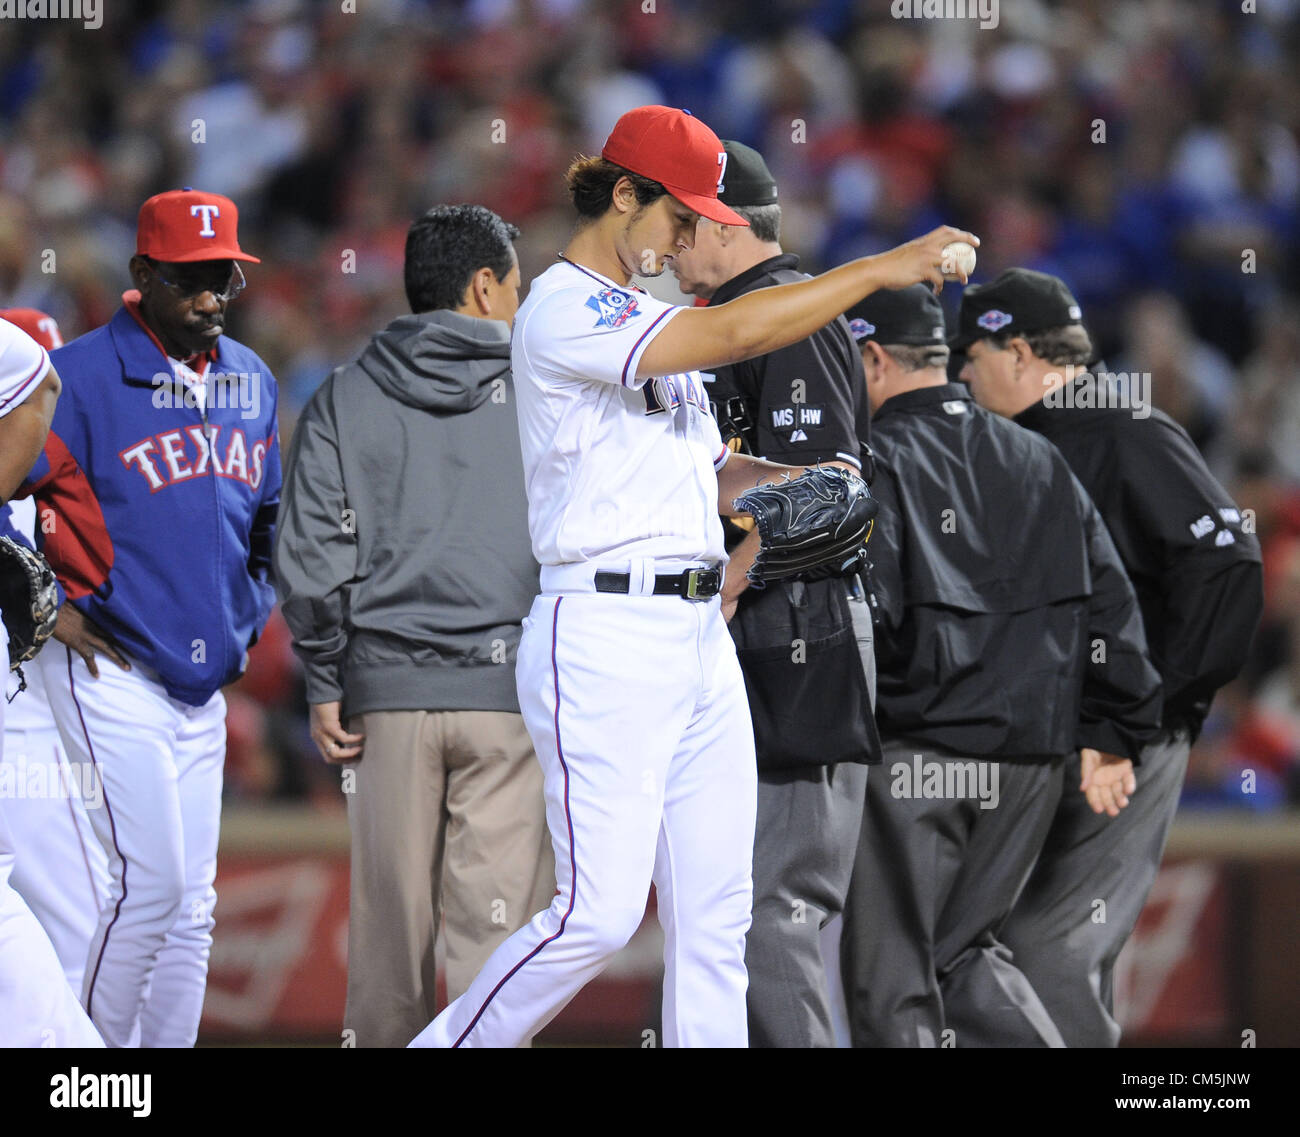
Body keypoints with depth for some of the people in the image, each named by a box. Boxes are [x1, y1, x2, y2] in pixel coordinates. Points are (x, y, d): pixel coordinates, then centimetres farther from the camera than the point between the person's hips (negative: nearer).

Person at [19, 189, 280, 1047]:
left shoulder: (250, 381, 12)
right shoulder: (83, 375, -11)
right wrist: (58, 609, -11)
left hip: (204, 684, 7)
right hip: (112, 670, -7)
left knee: (192, 904, 6)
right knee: (151, 880, -14)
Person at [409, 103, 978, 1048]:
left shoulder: (646, 321, 22)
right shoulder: (564, 312, -9)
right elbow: (736, 334, -21)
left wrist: (787, 474, 10)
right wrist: (881, 270, -16)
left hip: (700, 638, 9)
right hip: (606, 638, -9)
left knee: (716, 916, 3)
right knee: (601, 911, -12)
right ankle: (450, 1046, 4)